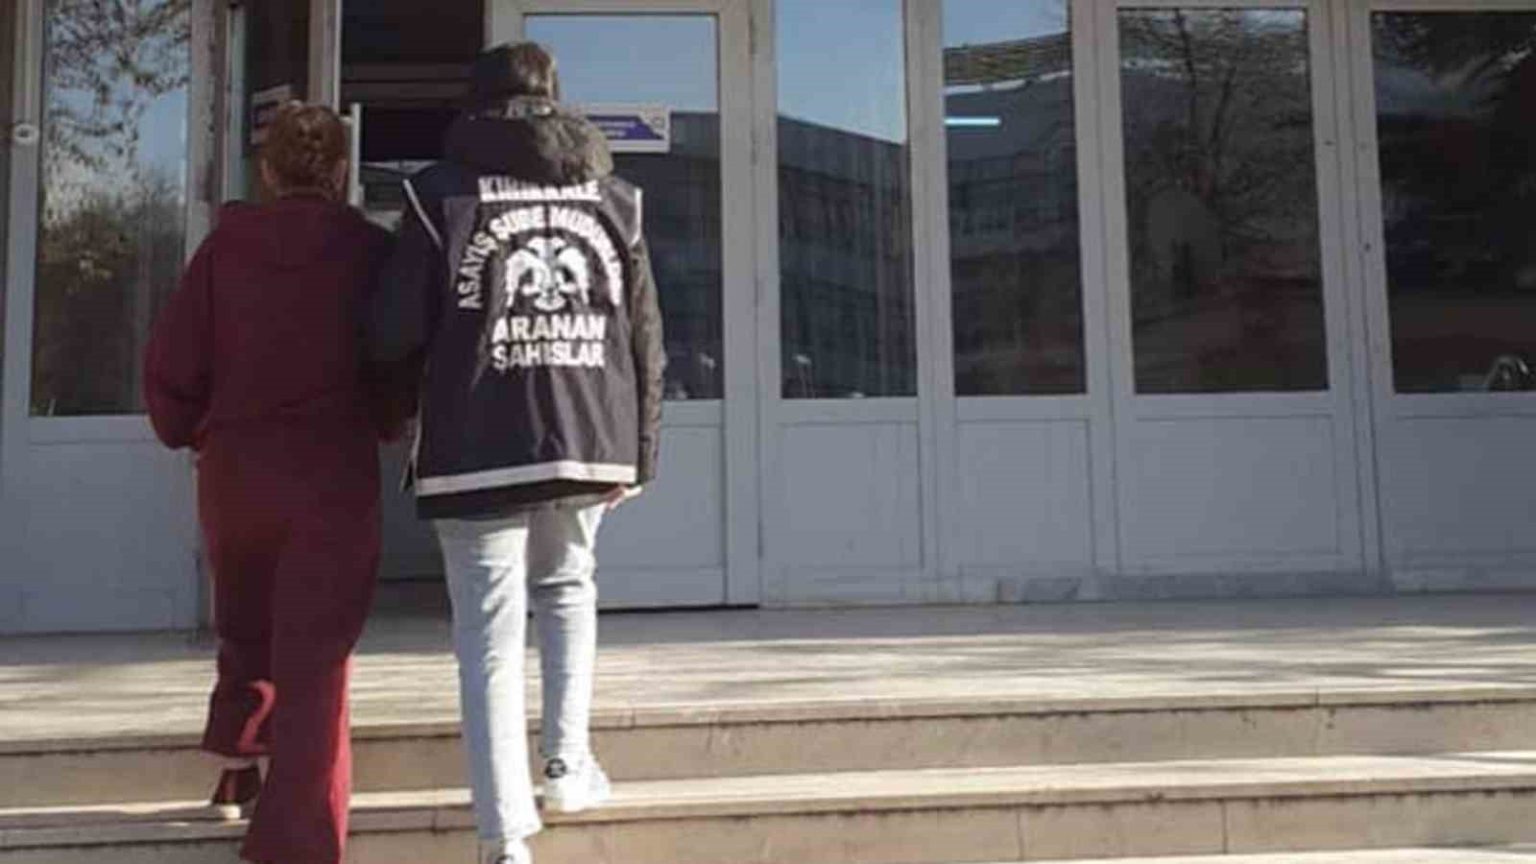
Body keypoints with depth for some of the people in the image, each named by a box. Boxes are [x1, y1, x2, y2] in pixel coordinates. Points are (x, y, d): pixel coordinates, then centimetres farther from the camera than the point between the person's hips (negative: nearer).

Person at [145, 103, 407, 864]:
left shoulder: (224, 246, 2)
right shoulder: (370, 250, -3)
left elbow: (170, 361, 0)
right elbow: (398, 362, -1)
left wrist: (190, 433, 18)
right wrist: (379, 425, 18)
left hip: (231, 466, 3)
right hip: (333, 470, -3)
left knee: (245, 629, 26)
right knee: (314, 655, -1)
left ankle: (239, 768, 33)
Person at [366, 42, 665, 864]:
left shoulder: (443, 192, 0)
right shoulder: (613, 197, 9)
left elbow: (391, 334, -4)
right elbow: (646, 339, 8)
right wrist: (638, 450, 16)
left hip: (480, 449, -3)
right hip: (591, 442, 3)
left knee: (490, 640, 3)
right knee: (568, 589, 27)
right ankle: (567, 761, 20)